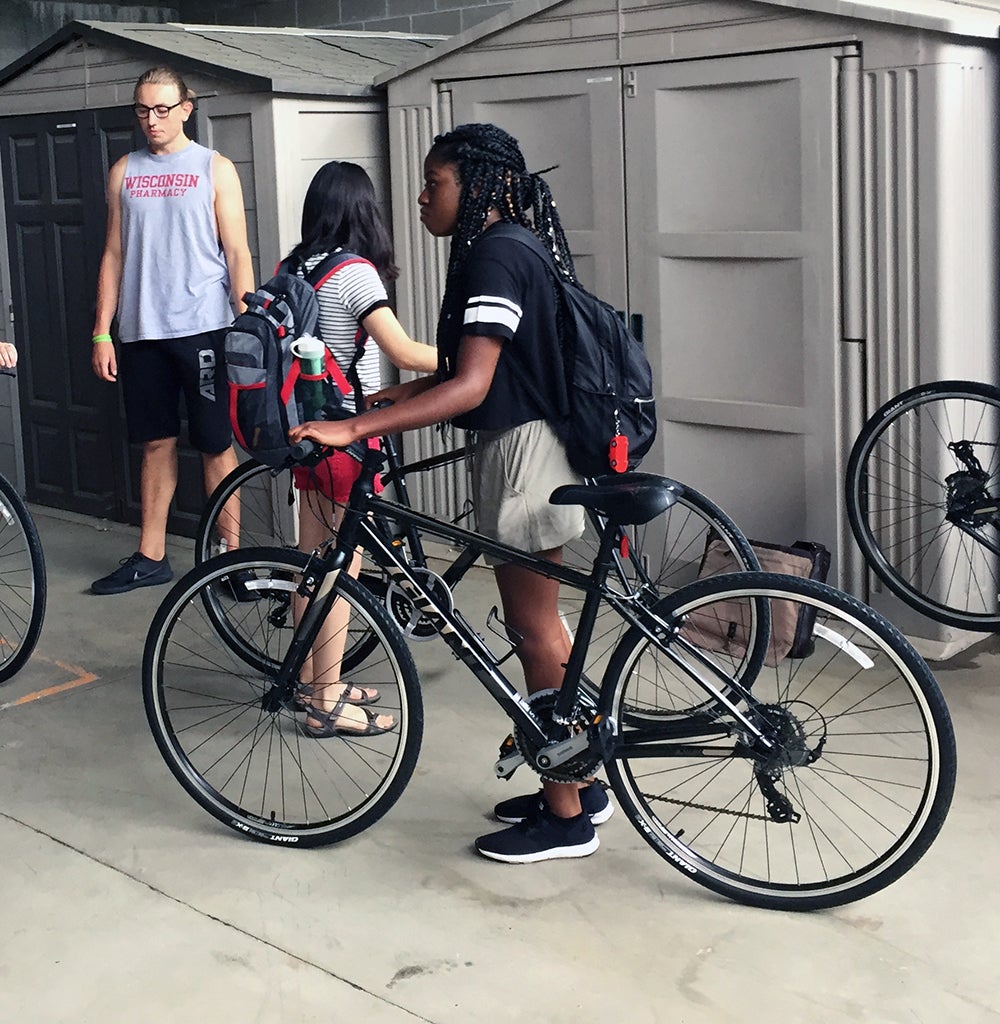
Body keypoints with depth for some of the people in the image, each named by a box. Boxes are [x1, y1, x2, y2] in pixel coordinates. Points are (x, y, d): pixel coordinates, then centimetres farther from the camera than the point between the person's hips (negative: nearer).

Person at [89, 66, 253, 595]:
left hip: (203, 328, -3)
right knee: (156, 444, 9)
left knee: (216, 445, 1)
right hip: (141, 332, 3)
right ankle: (150, 557, 17)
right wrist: (102, 332, 7)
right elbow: (114, 254, 12)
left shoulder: (214, 168, 2)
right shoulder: (124, 171, 12)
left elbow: (237, 254, -1)